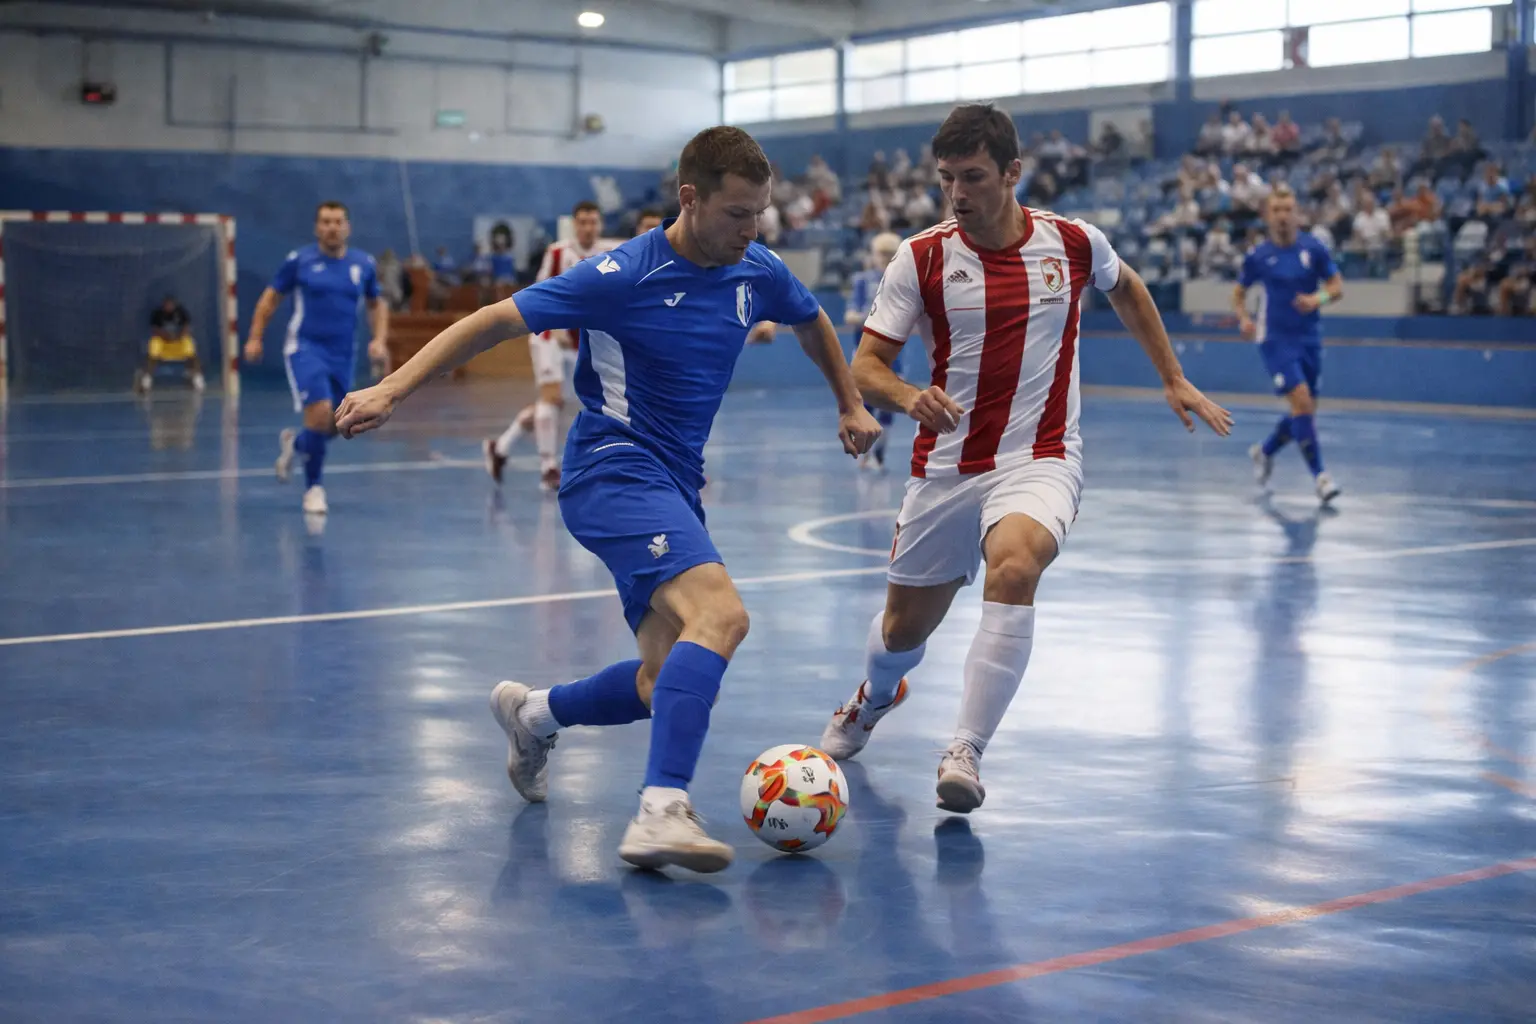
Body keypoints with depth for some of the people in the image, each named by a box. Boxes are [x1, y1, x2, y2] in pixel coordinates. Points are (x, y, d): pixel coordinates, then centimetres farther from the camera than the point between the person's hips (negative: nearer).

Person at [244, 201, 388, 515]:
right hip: (305, 348, -4)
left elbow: (377, 304, 18)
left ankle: (293, 443, 41)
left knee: (333, 427, 6)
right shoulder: (299, 260, -3)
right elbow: (270, 298, 5)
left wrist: (379, 340, 3)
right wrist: (255, 337, -2)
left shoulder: (363, 264, 5)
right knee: (320, 413, -21)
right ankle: (313, 487, -3)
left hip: (343, 355, 4)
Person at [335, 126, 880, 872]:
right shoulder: (624, 276, -14)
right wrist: (392, 389, -18)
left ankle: (532, 714, 35)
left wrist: (851, 406, 30)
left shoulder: (758, 274, 4)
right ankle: (661, 812, -38)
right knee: (721, 613, -31)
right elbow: (494, 322, -12)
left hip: (675, 487, 8)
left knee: (667, 683, 8)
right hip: (613, 470, -8)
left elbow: (812, 323, 29)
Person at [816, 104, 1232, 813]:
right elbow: (865, 366, -6)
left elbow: (1126, 289, 22)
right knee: (905, 626, 11)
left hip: (1040, 460, -1)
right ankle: (872, 700, 49)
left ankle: (966, 753, -28)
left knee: (1013, 569, -33)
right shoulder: (921, 258, -5)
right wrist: (909, 397, -28)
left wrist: (1173, 379, 21)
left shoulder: (1075, 244, -2)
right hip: (945, 466, 2)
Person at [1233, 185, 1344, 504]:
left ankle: (1264, 452, 36)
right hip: (1275, 339, -3)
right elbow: (1239, 293, 8)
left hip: (1309, 339, 3)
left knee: (1305, 412, 10)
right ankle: (1319, 475, -16)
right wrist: (1243, 318, -12)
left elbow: (1338, 286, 2)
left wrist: (1319, 298, -19)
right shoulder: (1257, 256, -3)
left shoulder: (1314, 249, -1)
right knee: (1301, 401, -19)